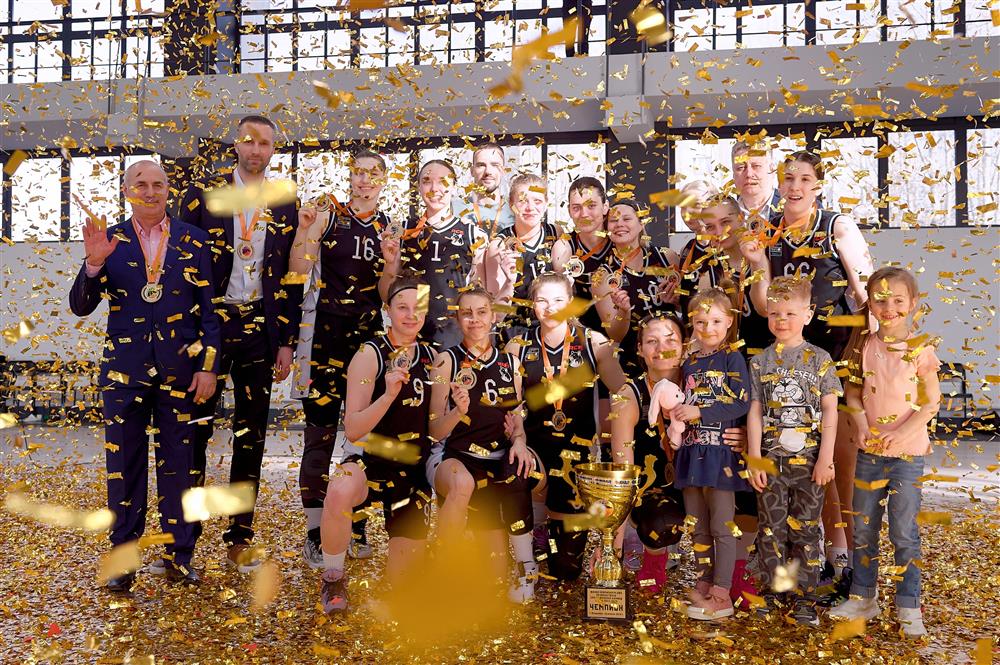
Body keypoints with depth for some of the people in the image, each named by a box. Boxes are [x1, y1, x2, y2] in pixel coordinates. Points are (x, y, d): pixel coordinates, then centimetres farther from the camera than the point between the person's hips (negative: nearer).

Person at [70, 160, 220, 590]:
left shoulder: (193, 241, 3)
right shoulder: (109, 240, 4)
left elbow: (209, 310, 3)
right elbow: (80, 307, 1)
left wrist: (208, 367, -4)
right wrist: (94, 262, -16)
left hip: (180, 368, 0)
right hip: (124, 369, 1)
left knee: (178, 464, 7)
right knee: (124, 465, 7)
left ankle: (179, 556, 19)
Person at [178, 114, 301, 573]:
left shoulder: (284, 207, 10)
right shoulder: (203, 195, 3)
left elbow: (291, 278, 10)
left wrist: (286, 341, 5)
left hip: (260, 331, 2)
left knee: (251, 436, 6)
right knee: (194, 431, -1)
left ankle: (240, 540, 17)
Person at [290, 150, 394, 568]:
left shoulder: (390, 228, 11)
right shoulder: (328, 212, 2)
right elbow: (299, 268, -9)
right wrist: (305, 229, -22)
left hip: (369, 338, 3)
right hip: (324, 336, -3)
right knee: (320, 436, 0)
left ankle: (357, 527, 23)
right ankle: (315, 533, 12)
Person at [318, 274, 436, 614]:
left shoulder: (430, 356, 5)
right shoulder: (370, 354, -12)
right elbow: (352, 430, -19)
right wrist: (389, 394, -32)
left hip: (414, 467, 5)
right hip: (373, 460, -5)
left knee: (408, 554, 7)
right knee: (340, 492, -39)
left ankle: (387, 593, 48)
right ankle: (333, 579, -10)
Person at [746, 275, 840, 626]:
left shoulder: (819, 359, 1)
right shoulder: (760, 361, 4)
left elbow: (829, 410, -1)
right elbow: (755, 412, 2)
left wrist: (825, 458, -7)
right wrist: (755, 460, -2)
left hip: (809, 460, -1)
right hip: (771, 459, 1)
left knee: (805, 528, 6)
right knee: (771, 527, 7)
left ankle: (805, 597, 17)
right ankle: (773, 592, 21)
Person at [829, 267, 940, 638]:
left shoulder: (920, 349, -8)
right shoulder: (864, 346, 1)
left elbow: (932, 402, -5)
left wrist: (903, 432, -17)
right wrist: (861, 423, -9)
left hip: (907, 452, -4)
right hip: (869, 450, 4)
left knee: (904, 532, 3)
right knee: (863, 528, 12)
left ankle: (909, 608, 18)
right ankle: (863, 598, 27)